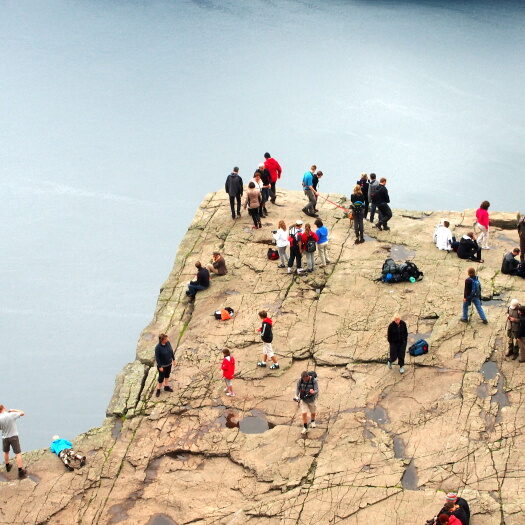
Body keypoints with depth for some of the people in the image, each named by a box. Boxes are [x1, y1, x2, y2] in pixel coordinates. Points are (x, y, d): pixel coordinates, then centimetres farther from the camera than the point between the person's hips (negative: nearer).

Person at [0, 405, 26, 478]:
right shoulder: (12, 415, -18)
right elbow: (22, 413, -4)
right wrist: (13, 410, 6)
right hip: (14, 436, -3)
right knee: (18, 454, 1)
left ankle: (7, 466, 45)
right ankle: (20, 471, -1)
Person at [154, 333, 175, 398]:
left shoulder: (168, 343, -12)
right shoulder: (158, 348, -30)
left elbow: (171, 351, 4)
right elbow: (157, 358, -22)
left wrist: (173, 359, 11)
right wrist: (160, 366, -18)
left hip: (169, 363, 6)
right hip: (162, 365, -6)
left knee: (167, 375, 24)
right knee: (161, 377, 9)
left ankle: (166, 387, 45)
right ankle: (158, 389, 30)